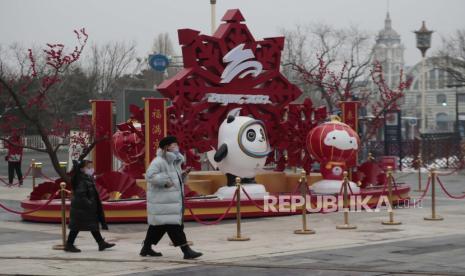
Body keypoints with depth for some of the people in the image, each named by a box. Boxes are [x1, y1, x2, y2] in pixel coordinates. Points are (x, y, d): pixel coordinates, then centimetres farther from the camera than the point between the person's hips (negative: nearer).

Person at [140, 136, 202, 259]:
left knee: (157, 226, 16)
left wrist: (183, 174, 6)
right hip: (163, 201, -10)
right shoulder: (158, 162, -15)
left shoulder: (173, 161, 16)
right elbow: (150, 176, -23)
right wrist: (165, 181, -25)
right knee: (173, 226, -10)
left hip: (172, 200, 10)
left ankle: (146, 248, 25)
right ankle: (186, 250, -12)